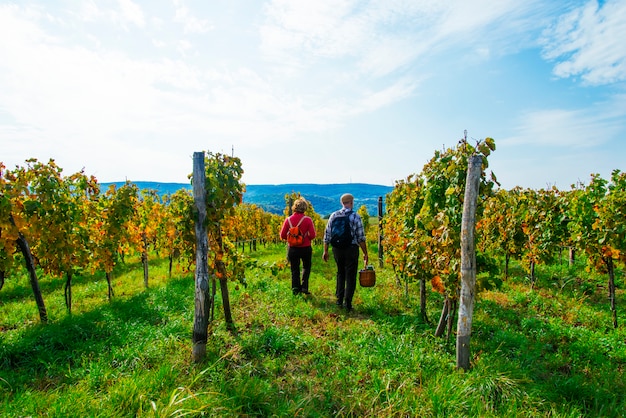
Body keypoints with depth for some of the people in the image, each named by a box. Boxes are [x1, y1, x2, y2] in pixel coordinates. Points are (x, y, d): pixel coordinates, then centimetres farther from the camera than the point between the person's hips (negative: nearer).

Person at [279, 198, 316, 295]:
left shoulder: (288, 220, -6)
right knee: (306, 267, 21)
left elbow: (282, 236, -3)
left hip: (293, 249, 1)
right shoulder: (308, 220, -12)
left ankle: (295, 289, 13)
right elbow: (312, 235, -12)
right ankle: (304, 287, 11)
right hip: (306, 248, -1)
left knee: (294, 269, 14)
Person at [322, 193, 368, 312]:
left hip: (337, 249, 4)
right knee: (350, 276, 5)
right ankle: (348, 304, 4)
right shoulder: (356, 217, -6)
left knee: (340, 273, 20)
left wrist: (325, 251, 11)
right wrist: (365, 253, 1)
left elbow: (327, 234, 4)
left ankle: (339, 300, 21)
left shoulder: (334, 215, 3)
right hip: (351, 249, -3)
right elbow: (361, 237, -7)